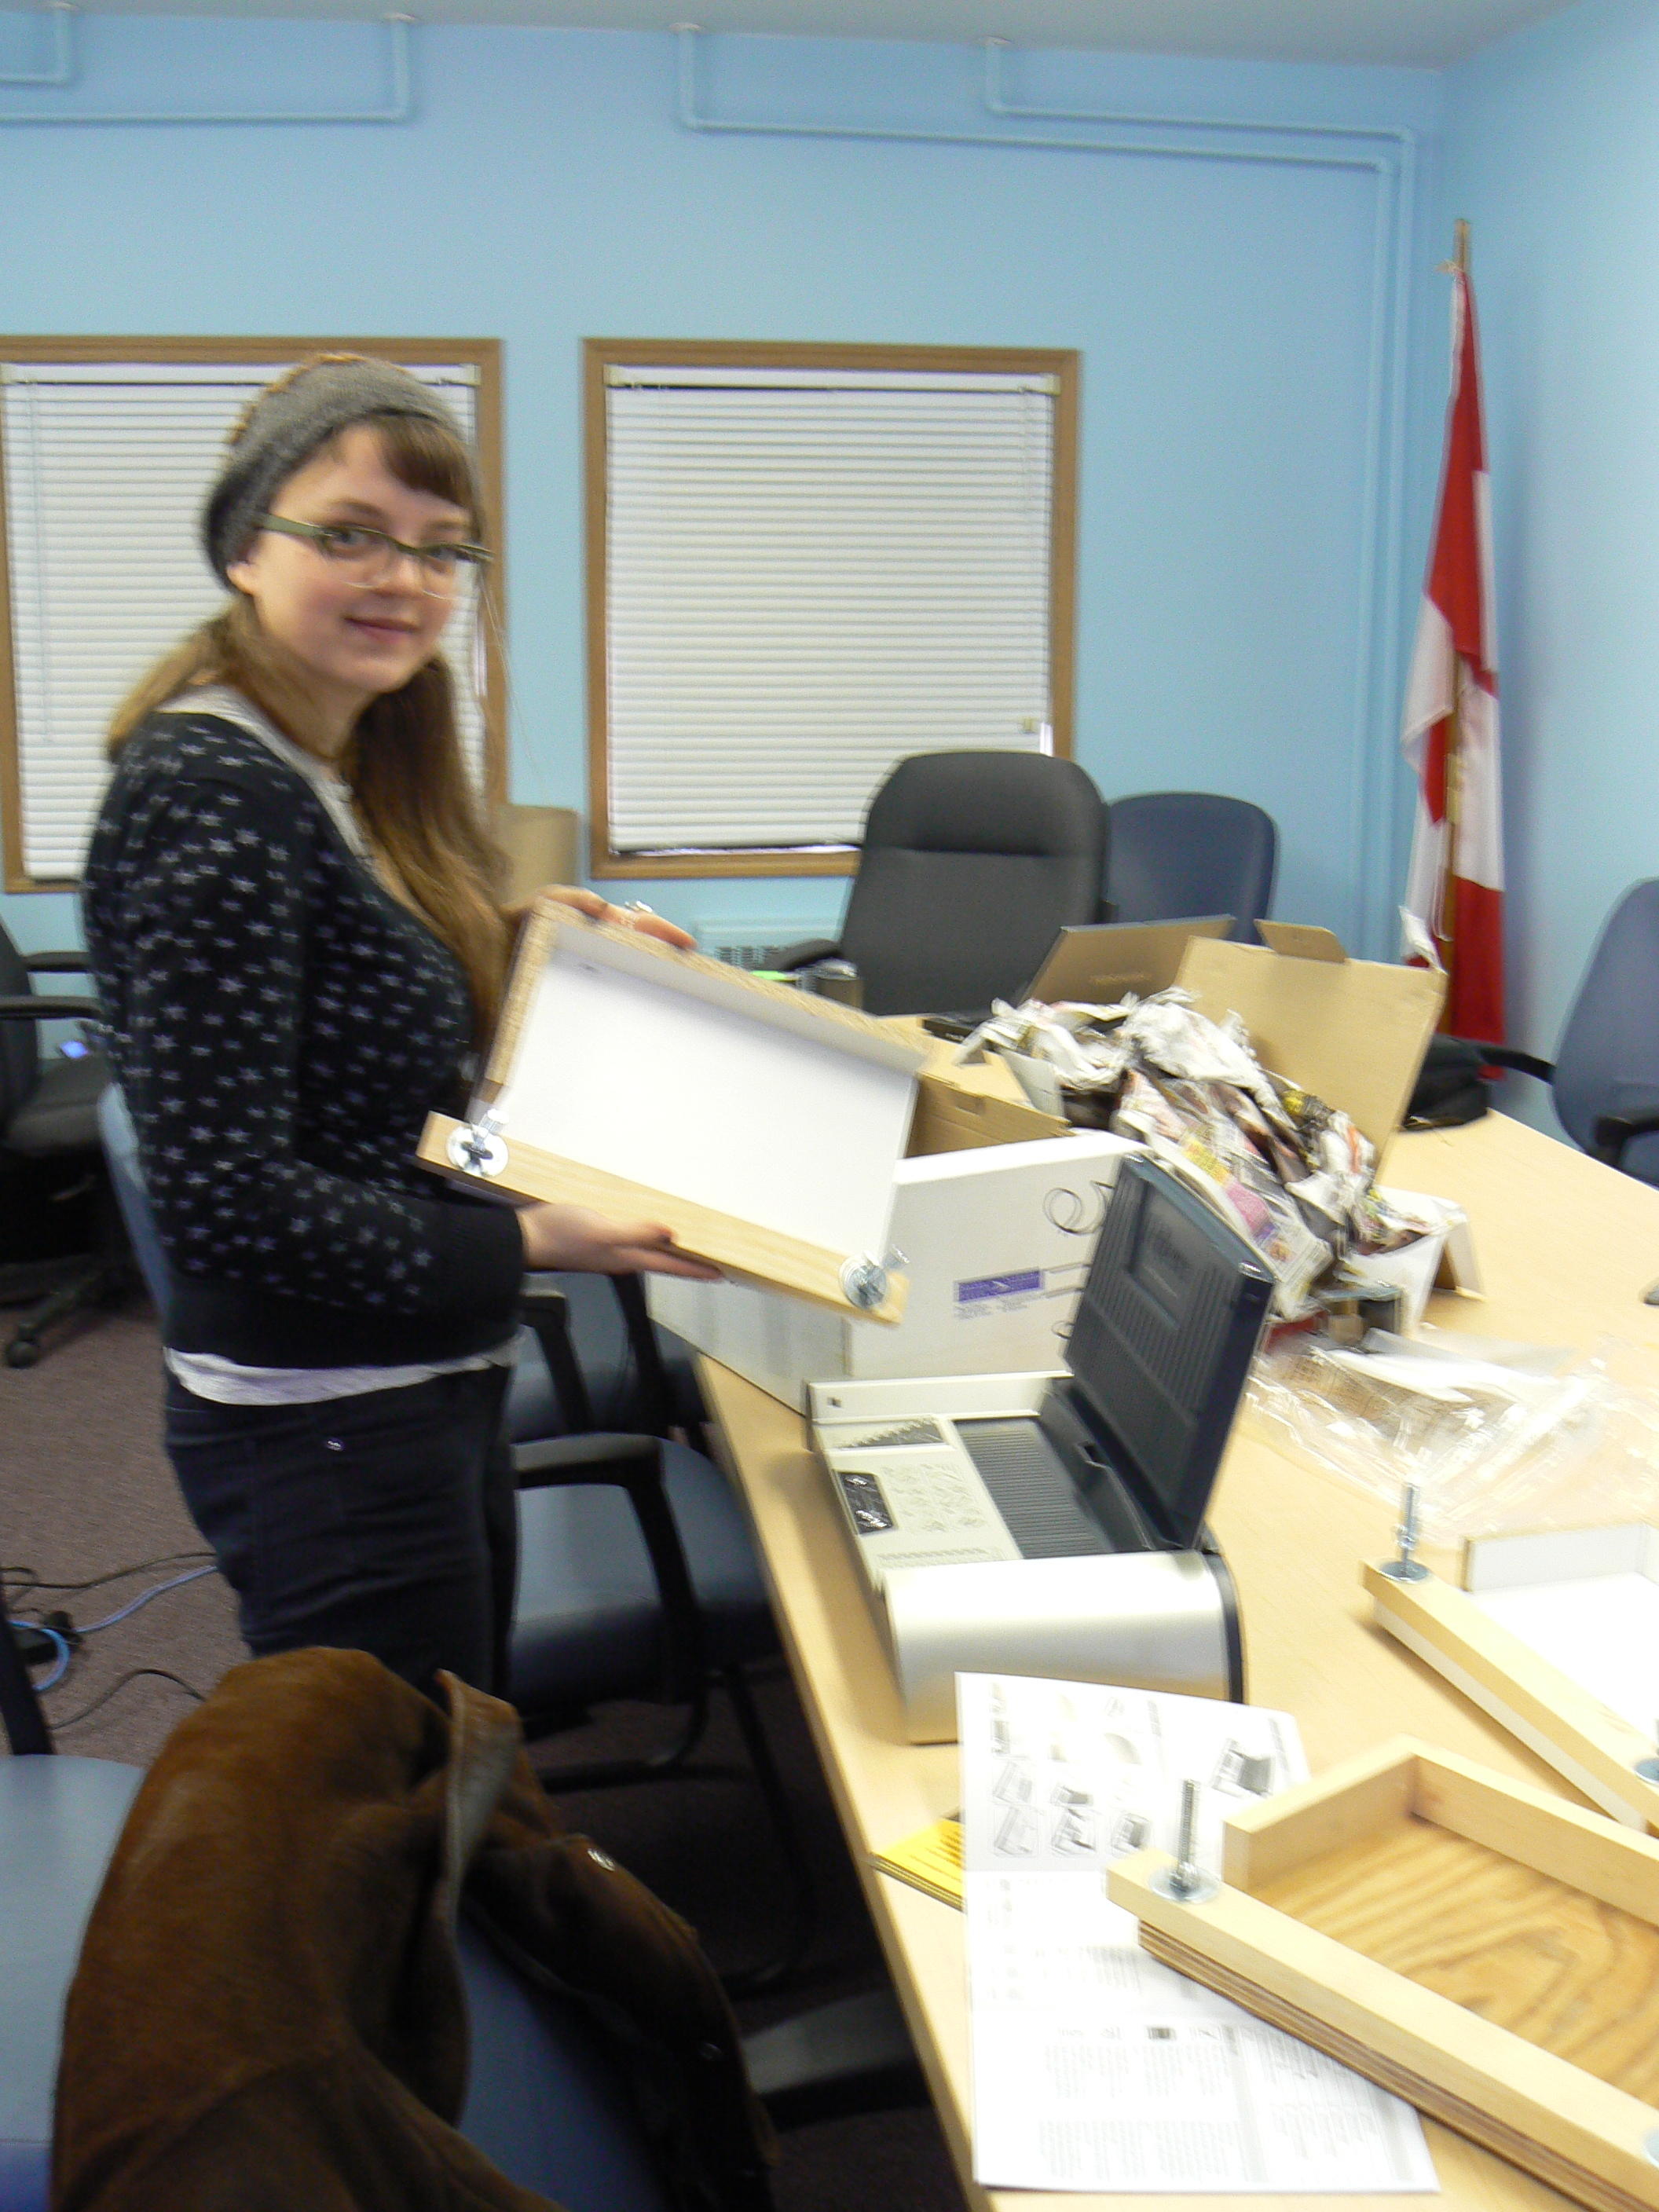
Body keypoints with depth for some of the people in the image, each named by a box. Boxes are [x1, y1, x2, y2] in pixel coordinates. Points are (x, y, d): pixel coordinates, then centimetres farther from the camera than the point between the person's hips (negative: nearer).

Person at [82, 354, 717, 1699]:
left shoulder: (351, 773, 9)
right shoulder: (210, 792, -20)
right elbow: (225, 1196, -24)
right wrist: (530, 1242, -25)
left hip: (426, 1391, 10)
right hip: (323, 1424, -10)